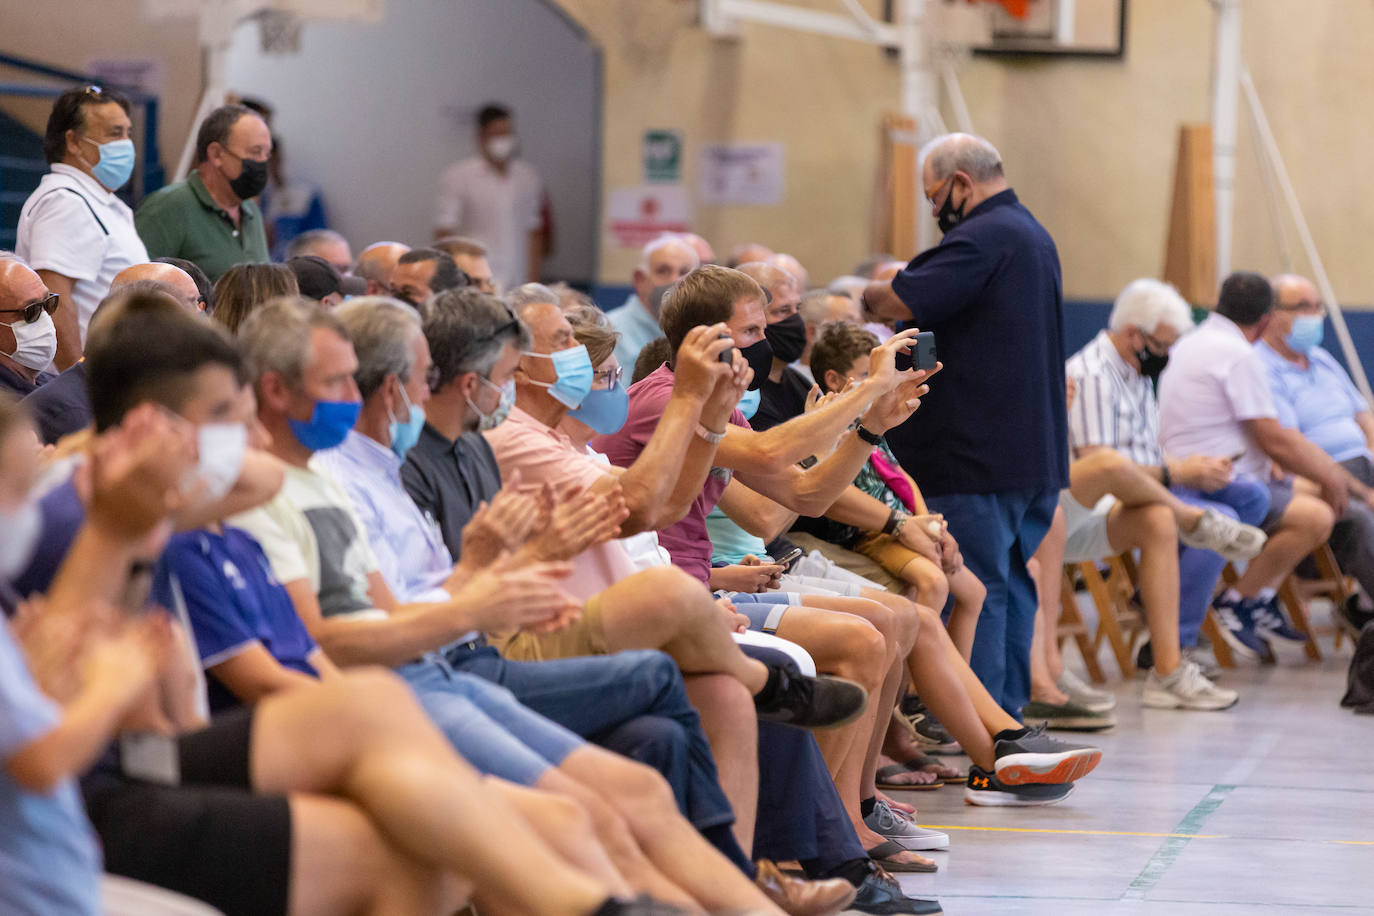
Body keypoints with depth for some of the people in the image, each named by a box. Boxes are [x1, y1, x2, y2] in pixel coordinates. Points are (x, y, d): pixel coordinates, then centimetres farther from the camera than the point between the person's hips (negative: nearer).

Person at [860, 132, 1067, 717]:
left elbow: (900, 303, -20)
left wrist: (871, 293, 1)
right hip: (1037, 450, 10)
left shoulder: (982, 238, -15)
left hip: (981, 456, -10)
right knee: (1010, 580, 13)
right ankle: (1009, 716, 17)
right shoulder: (1034, 236, 19)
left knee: (975, 588, -7)